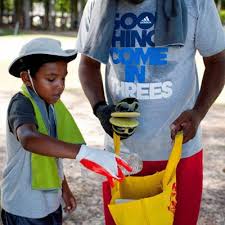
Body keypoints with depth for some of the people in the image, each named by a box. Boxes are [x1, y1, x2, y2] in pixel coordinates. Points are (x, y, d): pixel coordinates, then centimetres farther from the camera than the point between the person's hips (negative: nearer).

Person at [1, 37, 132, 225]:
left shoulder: (52, 105, 2)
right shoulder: (21, 104, -23)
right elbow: (29, 139, -44)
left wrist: (64, 188, 19)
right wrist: (83, 153, -53)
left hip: (50, 203, 7)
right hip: (25, 209, -7)